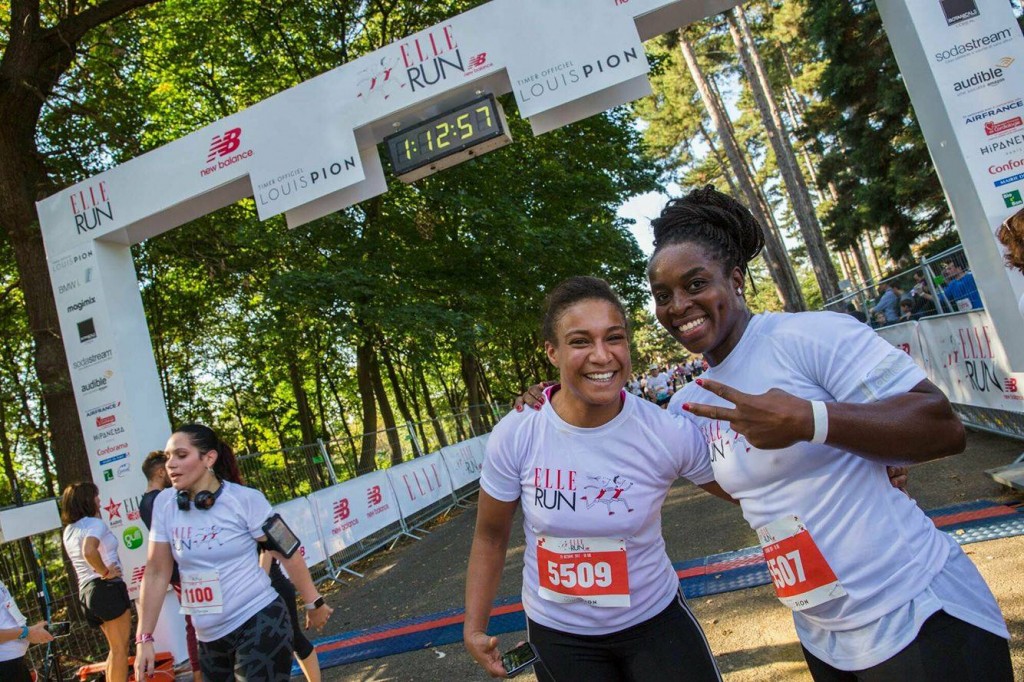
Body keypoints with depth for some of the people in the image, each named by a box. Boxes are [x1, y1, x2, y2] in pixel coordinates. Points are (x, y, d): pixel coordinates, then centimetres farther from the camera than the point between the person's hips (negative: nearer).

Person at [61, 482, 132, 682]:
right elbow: (89, 551, -30)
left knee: (116, 648, 18)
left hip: (86, 589, 9)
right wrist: (105, 572, -18)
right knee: (120, 649, -3)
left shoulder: (69, 530, 16)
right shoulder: (94, 523, -12)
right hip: (107, 587, -9)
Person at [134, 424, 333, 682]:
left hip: (259, 625, -5)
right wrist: (144, 638, 3)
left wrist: (314, 603, -2)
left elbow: (287, 553, -8)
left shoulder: (245, 499, -14)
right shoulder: (165, 503, -1)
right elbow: (156, 573, 4)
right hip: (210, 637, 5)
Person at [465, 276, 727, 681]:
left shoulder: (669, 433, -20)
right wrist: (474, 626, 0)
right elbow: (490, 536, -3)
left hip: (654, 619, 0)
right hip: (557, 632, 1)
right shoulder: (514, 436, -19)